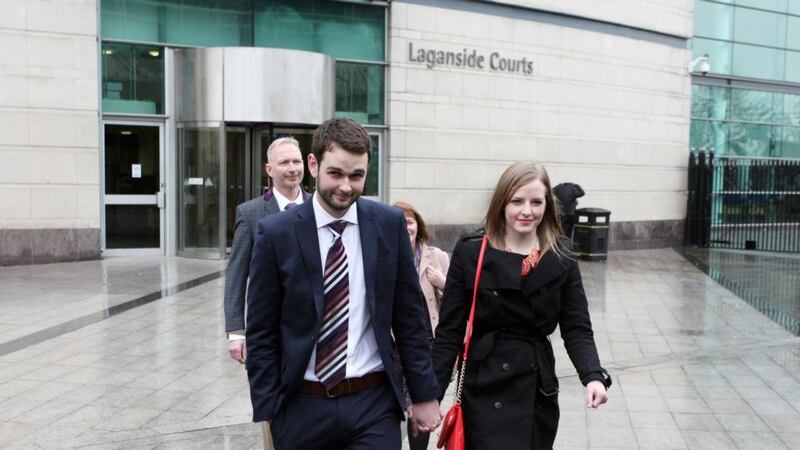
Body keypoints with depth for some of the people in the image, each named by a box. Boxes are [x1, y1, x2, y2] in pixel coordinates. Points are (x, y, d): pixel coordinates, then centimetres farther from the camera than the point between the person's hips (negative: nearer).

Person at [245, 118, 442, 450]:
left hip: (373, 403, 1)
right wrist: (266, 412, -3)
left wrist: (424, 394, 5)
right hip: (302, 407, 0)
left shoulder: (389, 224, -2)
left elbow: (410, 318, 4)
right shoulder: (276, 233, -6)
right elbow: (261, 335, -2)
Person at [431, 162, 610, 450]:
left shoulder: (561, 260, 0)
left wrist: (594, 376, -18)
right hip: (485, 392, -2)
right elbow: (449, 332, -5)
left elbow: (577, 330, 0)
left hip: (538, 392, 3)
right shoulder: (470, 252, -7)